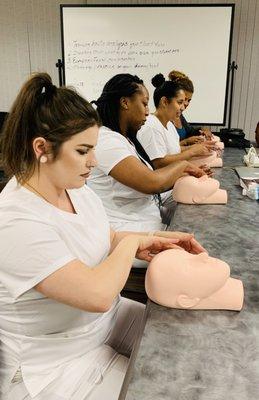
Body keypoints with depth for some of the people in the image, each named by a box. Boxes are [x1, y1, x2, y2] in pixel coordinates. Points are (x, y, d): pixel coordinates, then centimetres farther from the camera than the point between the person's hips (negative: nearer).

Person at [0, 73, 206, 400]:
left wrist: (158, 239, -7)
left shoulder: (76, 189, -4)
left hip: (107, 318, 7)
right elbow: (98, 294, -34)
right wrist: (132, 242, -18)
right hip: (53, 368, -7)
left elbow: (110, 241, 9)